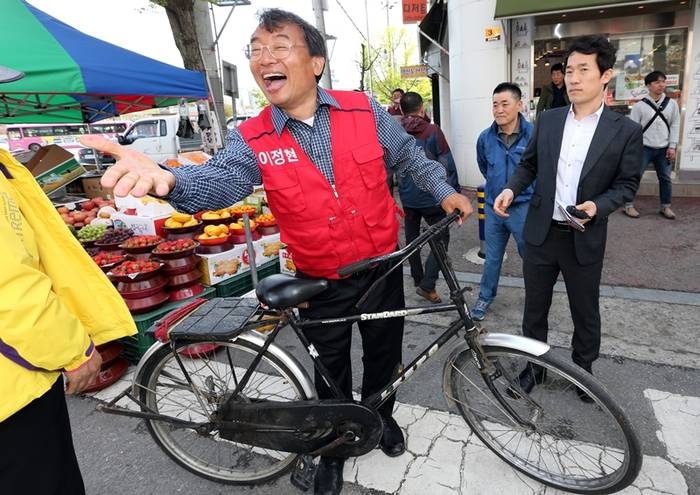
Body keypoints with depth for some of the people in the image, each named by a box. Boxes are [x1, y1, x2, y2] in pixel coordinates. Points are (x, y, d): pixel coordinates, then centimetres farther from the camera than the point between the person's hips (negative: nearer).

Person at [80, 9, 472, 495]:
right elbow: (220, 180, -28)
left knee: (384, 352, 20)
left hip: (383, 267, 2)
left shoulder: (363, 108, -8)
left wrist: (443, 189, 1)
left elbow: (408, 154, 7)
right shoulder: (252, 140, -10)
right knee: (332, 365, 16)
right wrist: (168, 178, -47)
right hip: (322, 282, -1)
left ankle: (381, 416, 52)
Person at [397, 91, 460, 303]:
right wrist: (455, 192, -4)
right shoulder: (433, 131, -9)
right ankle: (427, 285, -5)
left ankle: (417, 280, 27)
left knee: (411, 237, 17)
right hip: (431, 196, -4)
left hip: (407, 197, 4)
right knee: (441, 238, 4)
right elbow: (447, 165, -10)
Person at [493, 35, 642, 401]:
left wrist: (598, 205, -20)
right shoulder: (547, 120, 4)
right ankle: (535, 365, 35)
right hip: (540, 232, 2)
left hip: (584, 239, -2)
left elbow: (627, 184, -1)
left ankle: (584, 369, 39)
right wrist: (511, 189, -9)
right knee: (535, 306, 14)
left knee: (585, 312, 15)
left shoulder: (626, 131, -4)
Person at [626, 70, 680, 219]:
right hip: (644, 148, -3)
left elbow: (675, 125, 6)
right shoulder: (639, 105, -5)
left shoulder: (672, 104, 5)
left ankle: (665, 207, 20)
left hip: (663, 149, 4)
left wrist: (672, 147, -1)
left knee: (665, 178, 8)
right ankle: (629, 205, 5)